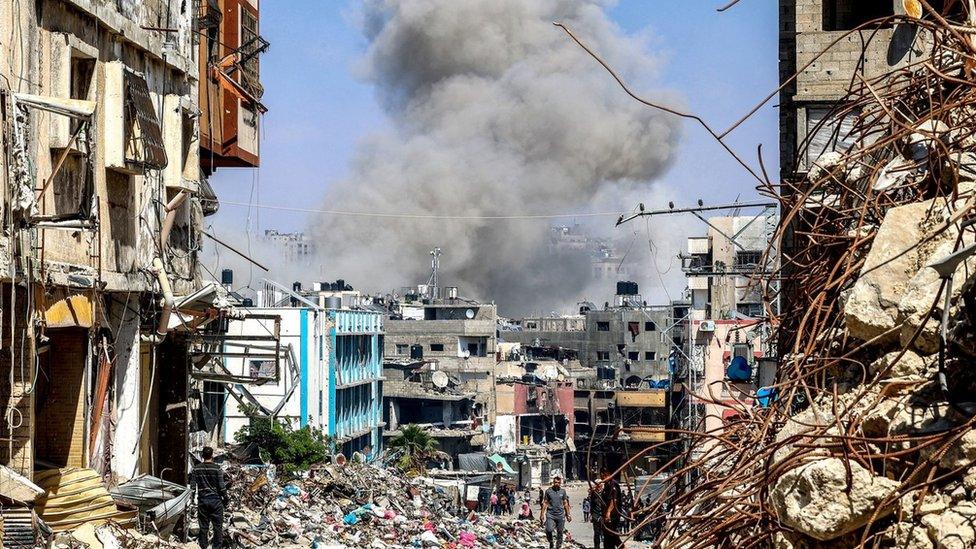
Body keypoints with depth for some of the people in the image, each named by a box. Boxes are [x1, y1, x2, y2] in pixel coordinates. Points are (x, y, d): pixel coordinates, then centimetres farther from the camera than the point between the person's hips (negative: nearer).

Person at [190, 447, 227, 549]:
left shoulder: (196, 468, -3)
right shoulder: (217, 468, -11)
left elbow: (192, 486, 0)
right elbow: (221, 486, -9)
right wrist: (225, 498, 4)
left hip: (202, 500, 2)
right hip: (215, 500, -2)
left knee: (203, 526, 10)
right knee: (217, 525, 7)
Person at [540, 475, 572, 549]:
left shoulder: (563, 491, 7)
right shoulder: (548, 491, 2)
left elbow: (565, 503, 13)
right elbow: (545, 503, 6)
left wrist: (568, 514, 13)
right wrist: (542, 514, 1)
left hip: (560, 515, 2)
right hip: (550, 514, -2)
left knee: (560, 532, 2)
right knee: (549, 530, -18)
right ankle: (551, 542, 8)